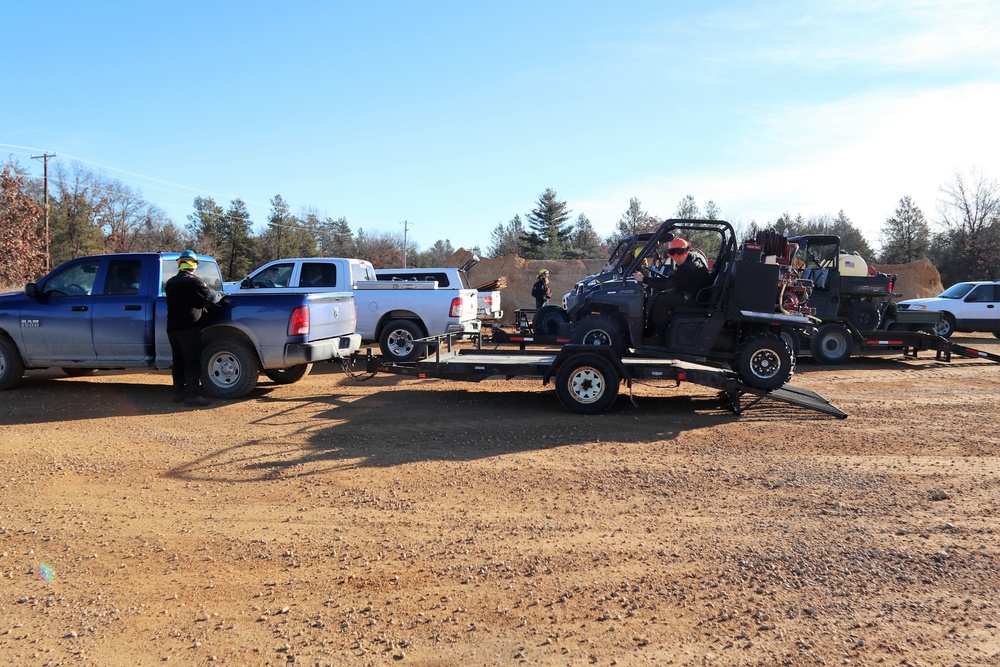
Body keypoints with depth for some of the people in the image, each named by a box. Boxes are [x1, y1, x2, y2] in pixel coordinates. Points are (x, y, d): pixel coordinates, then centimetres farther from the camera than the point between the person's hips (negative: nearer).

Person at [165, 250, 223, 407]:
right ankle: (192, 395, -7)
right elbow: (211, 297, -8)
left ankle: (179, 392, 16)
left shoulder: (170, 283, 12)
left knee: (178, 360, 12)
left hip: (172, 328, 7)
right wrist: (220, 295, 13)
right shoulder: (193, 282, -11)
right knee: (193, 361, -5)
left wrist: (204, 306, 19)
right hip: (188, 328, -7)